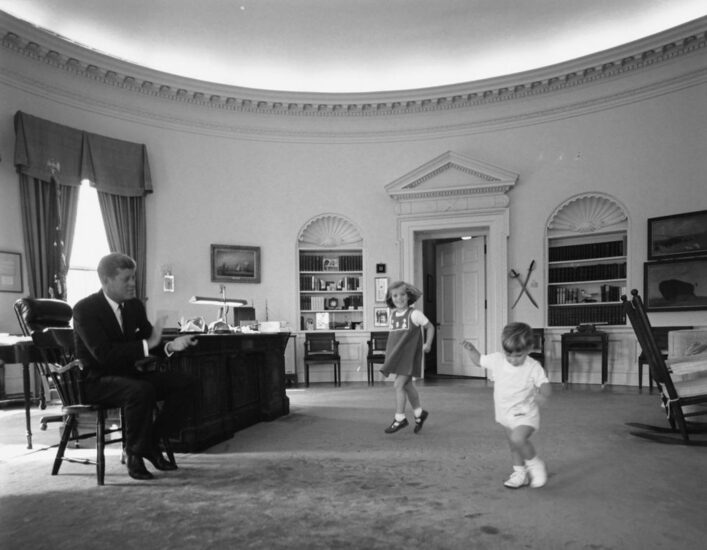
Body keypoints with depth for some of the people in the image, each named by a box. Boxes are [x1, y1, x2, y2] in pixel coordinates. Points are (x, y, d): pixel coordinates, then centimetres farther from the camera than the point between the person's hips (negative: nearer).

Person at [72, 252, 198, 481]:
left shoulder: (135, 306, 7)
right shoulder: (85, 309, -14)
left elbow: (150, 344, 7)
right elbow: (103, 353, -25)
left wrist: (170, 346, -15)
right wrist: (146, 345, -29)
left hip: (130, 373, 7)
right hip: (97, 380, -7)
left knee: (182, 383, -10)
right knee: (142, 390, -35)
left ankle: (151, 443, 3)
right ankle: (134, 454, -14)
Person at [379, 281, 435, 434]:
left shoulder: (414, 314, -9)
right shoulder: (392, 315, 7)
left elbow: (430, 327, 1)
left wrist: (428, 344, -8)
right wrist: (389, 352, 12)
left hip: (409, 355, -6)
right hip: (397, 356, 6)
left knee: (398, 385, -10)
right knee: (408, 386, 14)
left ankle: (399, 418, 3)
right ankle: (419, 413, 32)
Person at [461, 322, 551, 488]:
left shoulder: (533, 367, -18)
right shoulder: (496, 359, -8)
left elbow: (544, 384, -20)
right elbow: (479, 360, 6)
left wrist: (543, 394, -41)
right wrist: (471, 349, -12)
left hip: (526, 414, -5)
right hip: (506, 414, 5)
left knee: (517, 439, -28)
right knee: (514, 447, 18)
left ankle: (535, 464, -2)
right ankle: (520, 473, 39)